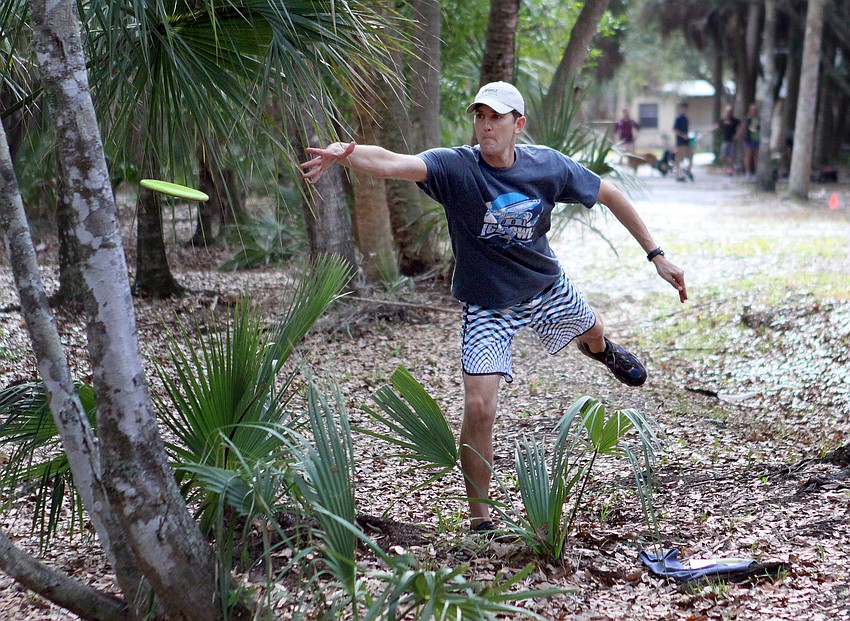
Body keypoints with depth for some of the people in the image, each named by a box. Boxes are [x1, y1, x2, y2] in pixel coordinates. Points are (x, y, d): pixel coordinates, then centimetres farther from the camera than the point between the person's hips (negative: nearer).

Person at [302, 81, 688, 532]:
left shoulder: (548, 166, -18)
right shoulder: (455, 167, -28)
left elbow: (608, 194, -2)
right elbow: (390, 163, -46)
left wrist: (655, 254, -2)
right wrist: (344, 153, -67)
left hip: (547, 287, 4)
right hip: (487, 306, -4)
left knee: (592, 333, 31)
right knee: (479, 408, -15)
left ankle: (603, 352, 74)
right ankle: (480, 517, 4)